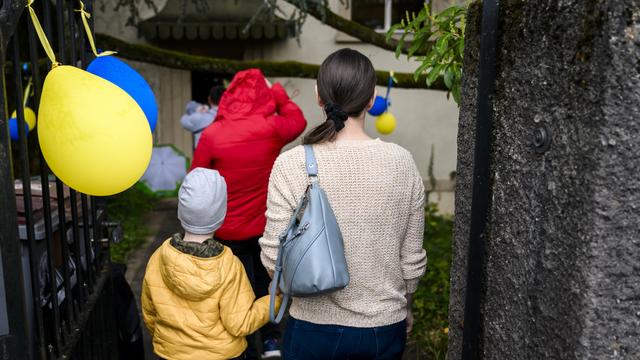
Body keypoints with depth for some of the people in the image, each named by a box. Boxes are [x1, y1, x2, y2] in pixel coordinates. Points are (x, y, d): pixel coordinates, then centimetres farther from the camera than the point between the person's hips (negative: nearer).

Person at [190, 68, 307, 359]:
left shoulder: (212, 135, -15)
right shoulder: (270, 128, -13)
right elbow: (298, 121, 9)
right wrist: (277, 93, 14)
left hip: (229, 229, -1)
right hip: (265, 225, 2)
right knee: (264, 281, 22)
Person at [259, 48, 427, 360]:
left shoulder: (292, 165, -17)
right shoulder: (401, 162, -11)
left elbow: (274, 258, -13)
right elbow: (412, 259, -3)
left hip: (315, 326, -1)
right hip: (385, 327, 2)